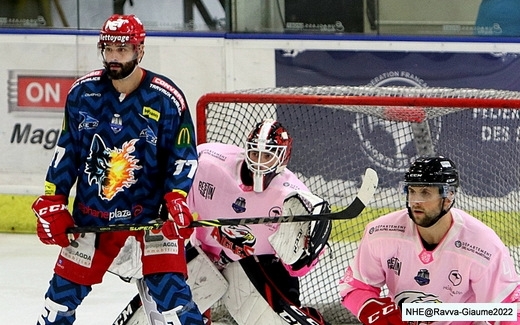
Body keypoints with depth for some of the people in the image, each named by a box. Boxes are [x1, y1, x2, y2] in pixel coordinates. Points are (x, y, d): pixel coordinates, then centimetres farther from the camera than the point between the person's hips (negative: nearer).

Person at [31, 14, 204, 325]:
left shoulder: (167, 99, -14)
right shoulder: (83, 92, -3)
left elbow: (184, 156, -7)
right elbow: (66, 151, 6)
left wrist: (177, 200, -22)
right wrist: (52, 203, 4)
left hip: (152, 212, -3)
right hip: (92, 212, 4)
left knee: (170, 289, -14)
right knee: (66, 287, 10)